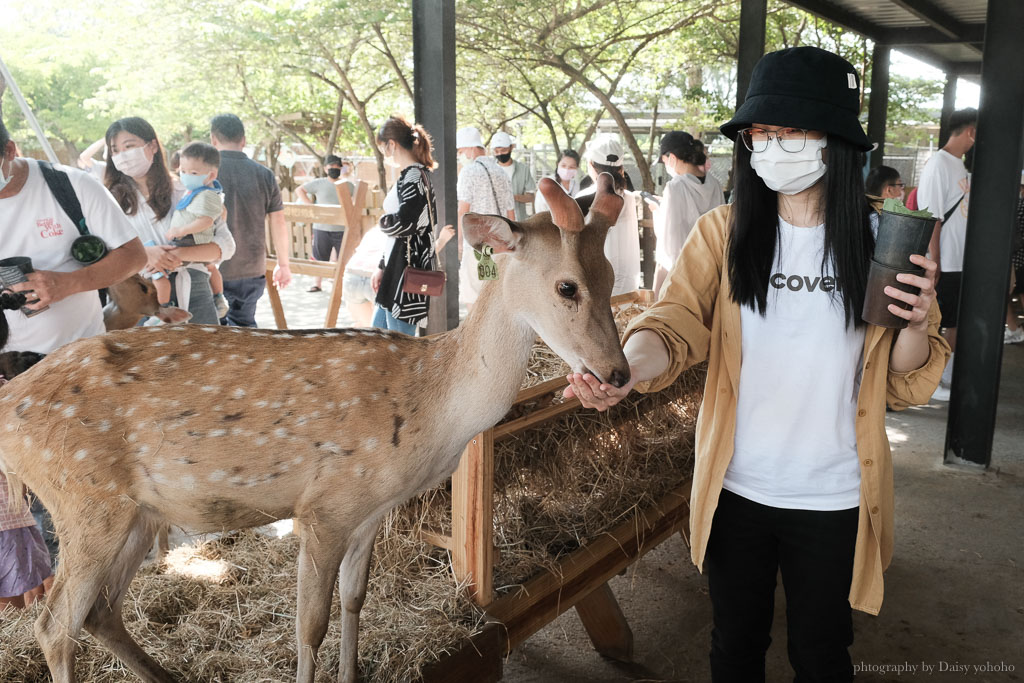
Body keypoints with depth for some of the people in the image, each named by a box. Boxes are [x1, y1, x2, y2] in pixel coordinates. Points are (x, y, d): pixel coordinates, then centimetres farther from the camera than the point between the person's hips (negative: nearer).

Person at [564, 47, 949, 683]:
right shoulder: (723, 233, -5)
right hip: (736, 490, 1)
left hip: (832, 500, 0)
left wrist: (918, 325, -21)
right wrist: (626, 368, -40)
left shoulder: (883, 241, -6)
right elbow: (677, 323, -19)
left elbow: (904, 383, 0)